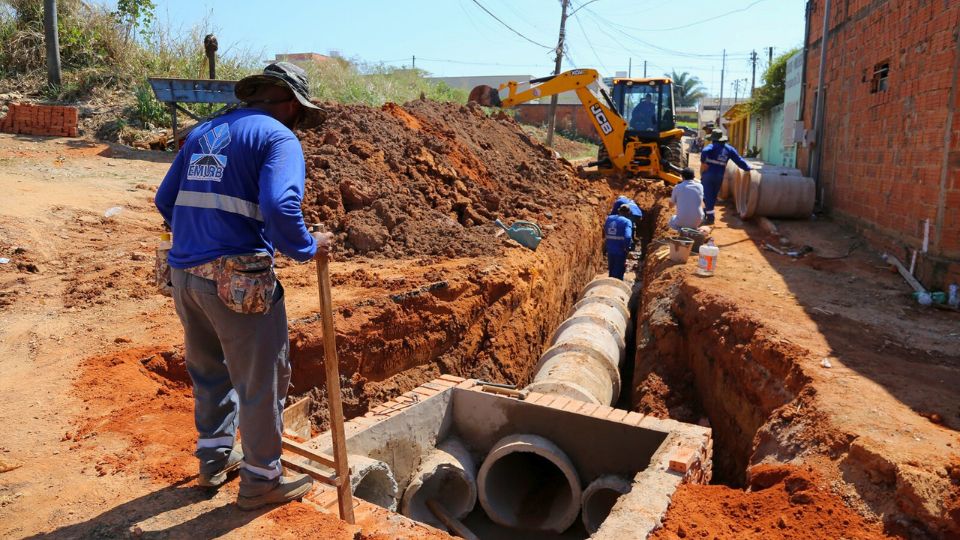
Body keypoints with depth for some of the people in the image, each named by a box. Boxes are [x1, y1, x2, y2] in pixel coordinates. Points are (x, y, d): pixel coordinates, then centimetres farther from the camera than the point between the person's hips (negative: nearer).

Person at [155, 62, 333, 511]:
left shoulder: (203, 132, 16)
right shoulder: (279, 137, -7)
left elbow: (165, 199, 18)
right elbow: (280, 208, -24)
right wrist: (308, 247, -8)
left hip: (184, 273, 8)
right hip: (237, 279, -8)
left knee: (209, 371, 24)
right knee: (263, 380, 8)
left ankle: (214, 458, 40)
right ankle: (261, 480, 22)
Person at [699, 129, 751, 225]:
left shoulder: (711, 147, -3)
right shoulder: (729, 149, 10)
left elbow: (704, 152, -27)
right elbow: (739, 160, 11)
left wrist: (703, 162, -15)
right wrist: (748, 168, 21)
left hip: (708, 175, -4)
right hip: (719, 176, 4)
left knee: (708, 195, -1)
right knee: (713, 196, 19)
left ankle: (710, 217, -5)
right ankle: (706, 213, 31)